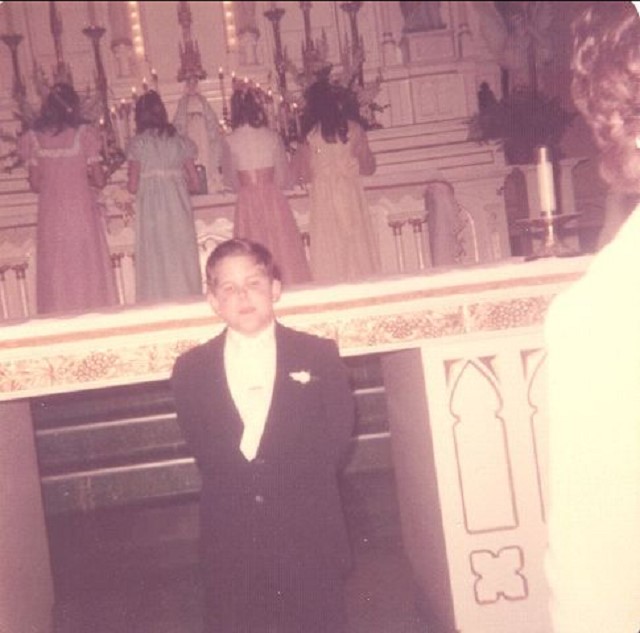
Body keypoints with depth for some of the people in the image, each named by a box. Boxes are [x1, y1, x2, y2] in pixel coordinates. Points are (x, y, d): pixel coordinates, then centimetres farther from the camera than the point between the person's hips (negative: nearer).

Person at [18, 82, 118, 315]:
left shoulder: (34, 138, 1)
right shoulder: (83, 134, -6)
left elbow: (35, 184, 4)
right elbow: (99, 180, -4)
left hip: (50, 213, 2)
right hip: (81, 208, -2)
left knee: (55, 273, 7)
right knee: (88, 270, 4)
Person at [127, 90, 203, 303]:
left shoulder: (138, 143, -1)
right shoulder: (179, 140, 7)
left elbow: (133, 186, -4)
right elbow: (195, 183, 6)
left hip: (151, 207, -3)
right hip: (179, 207, 3)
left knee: (156, 262, 1)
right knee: (183, 260, 8)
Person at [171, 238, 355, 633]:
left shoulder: (319, 356, 0)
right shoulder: (191, 370, 2)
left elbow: (333, 447, -3)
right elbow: (207, 455, -1)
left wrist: (271, 477, -8)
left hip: (309, 536, 0)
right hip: (231, 538, 1)